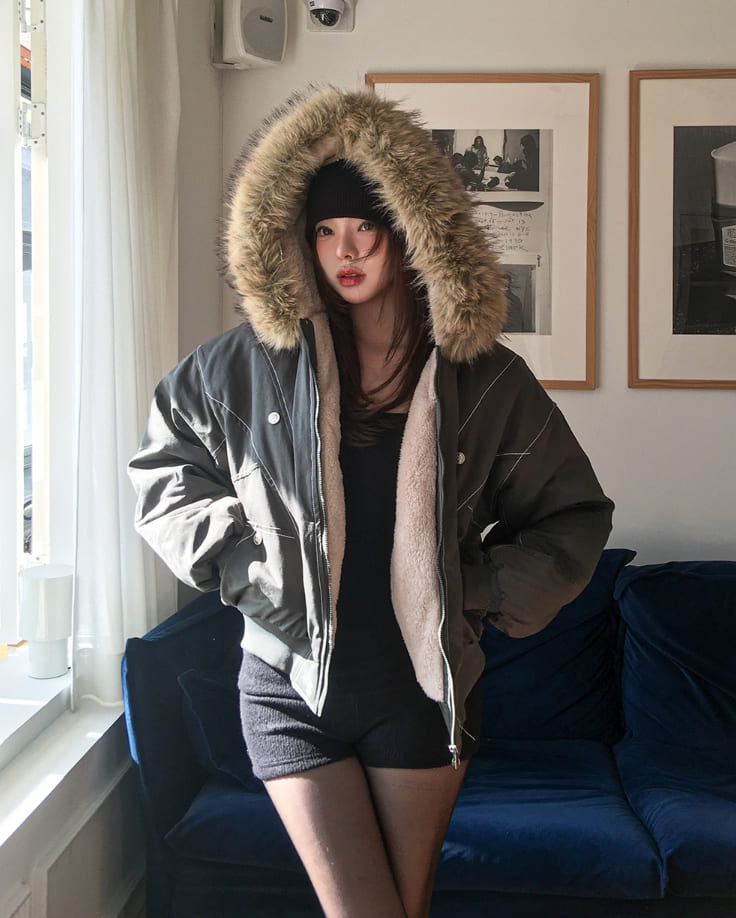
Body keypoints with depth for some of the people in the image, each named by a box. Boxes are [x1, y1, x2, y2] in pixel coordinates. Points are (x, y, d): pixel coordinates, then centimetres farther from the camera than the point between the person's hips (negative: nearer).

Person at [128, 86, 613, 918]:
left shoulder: (484, 380, -3)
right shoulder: (249, 364, -3)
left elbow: (573, 515, 7)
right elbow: (161, 467, 10)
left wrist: (490, 592, -6)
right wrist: (239, 561, -3)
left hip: (421, 686, 1)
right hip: (290, 684, 0)